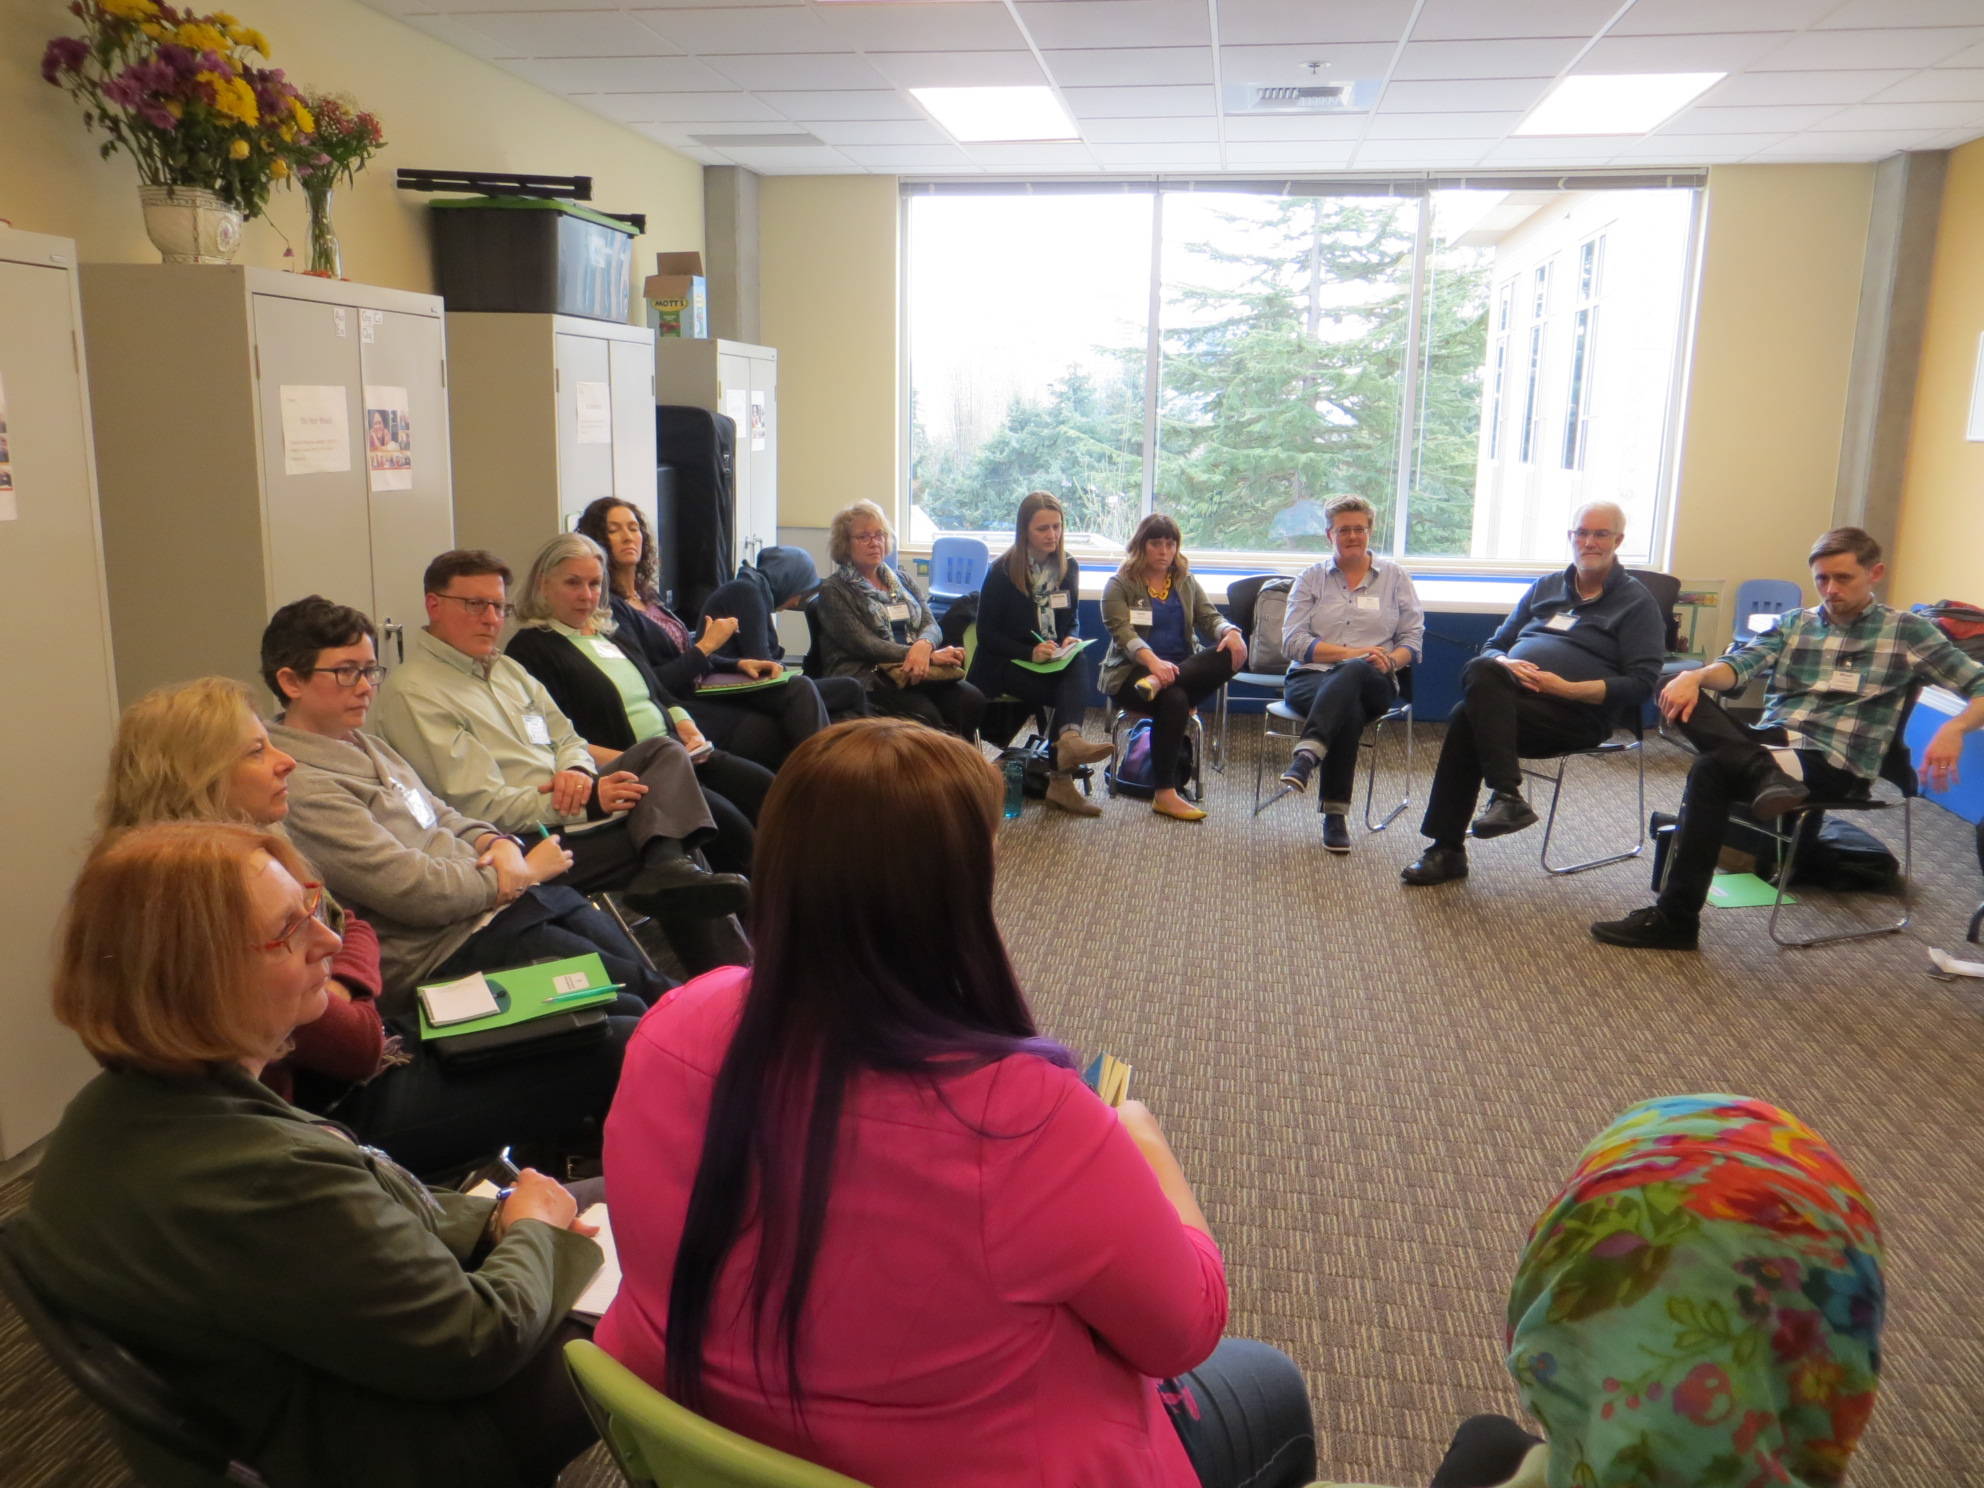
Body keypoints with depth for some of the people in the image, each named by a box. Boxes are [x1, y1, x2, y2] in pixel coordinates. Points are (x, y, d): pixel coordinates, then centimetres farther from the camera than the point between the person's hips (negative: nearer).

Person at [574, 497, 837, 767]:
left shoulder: (649, 596, 18)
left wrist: (740, 663, 7)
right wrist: (706, 646, -11)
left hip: (704, 692, 8)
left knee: (800, 688, -12)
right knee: (778, 734, -23)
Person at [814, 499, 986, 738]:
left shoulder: (902, 580, 22)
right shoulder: (833, 591, 3)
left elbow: (931, 625, 11)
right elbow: (863, 644, -9)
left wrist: (924, 645, -16)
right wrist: (931, 655, -15)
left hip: (917, 672, 5)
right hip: (865, 677, -5)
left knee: (972, 700, -23)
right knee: (926, 714, -33)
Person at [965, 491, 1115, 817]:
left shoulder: (1068, 567, 7)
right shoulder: (1002, 571, -7)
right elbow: (986, 633, -7)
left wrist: (1070, 640, -8)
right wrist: (1029, 652, -23)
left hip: (1053, 661, 4)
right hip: (1005, 664, -4)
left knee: (1078, 665, -33)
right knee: (1073, 693, -30)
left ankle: (1069, 739, -49)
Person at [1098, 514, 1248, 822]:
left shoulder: (1186, 583, 19)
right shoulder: (1120, 585, 2)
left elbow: (1209, 618, 8)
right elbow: (1122, 632, -13)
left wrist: (1231, 631, -19)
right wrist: (1152, 660, -34)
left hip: (1182, 668, 5)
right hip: (1132, 673, -4)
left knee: (1233, 654, -24)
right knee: (1173, 698, -38)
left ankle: (1160, 684, -38)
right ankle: (1165, 794, -34)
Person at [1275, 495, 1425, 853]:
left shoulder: (1395, 577, 16)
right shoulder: (1312, 577, 15)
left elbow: (1413, 638, 10)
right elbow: (1293, 641, 2)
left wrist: (1389, 660, -13)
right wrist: (1351, 653, -10)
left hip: (1372, 682, 0)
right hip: (1311, 678, 0)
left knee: (1352, 674, -40)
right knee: (1348, 711, -38)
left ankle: (1307, 755, -56)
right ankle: (1335, 814, -43)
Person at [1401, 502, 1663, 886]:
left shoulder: (1637, 602, 10)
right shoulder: (1545, 587, 25)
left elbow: (1641, 684, -1)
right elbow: (1494, 646, 25)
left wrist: (1567, 688, -13)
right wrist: (1505, 664, -1)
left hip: (1577, 713, -5)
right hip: (1507, 697, 5)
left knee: (1467, 718, -30)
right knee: (1480, 671, -32)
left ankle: (1447, 850, -27)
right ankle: (1507, 795, -31)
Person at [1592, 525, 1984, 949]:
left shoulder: (1909, 632, 9)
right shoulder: (1794, 624, 19)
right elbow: (1739, 664, 1)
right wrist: (1694, 676, -22)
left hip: (1834, 766, -4)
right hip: (1767, 740, 4)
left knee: (1711, 769, -32)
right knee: (1676, 692, -21)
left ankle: (1675, 920, -27)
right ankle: (1768, 770, -42)